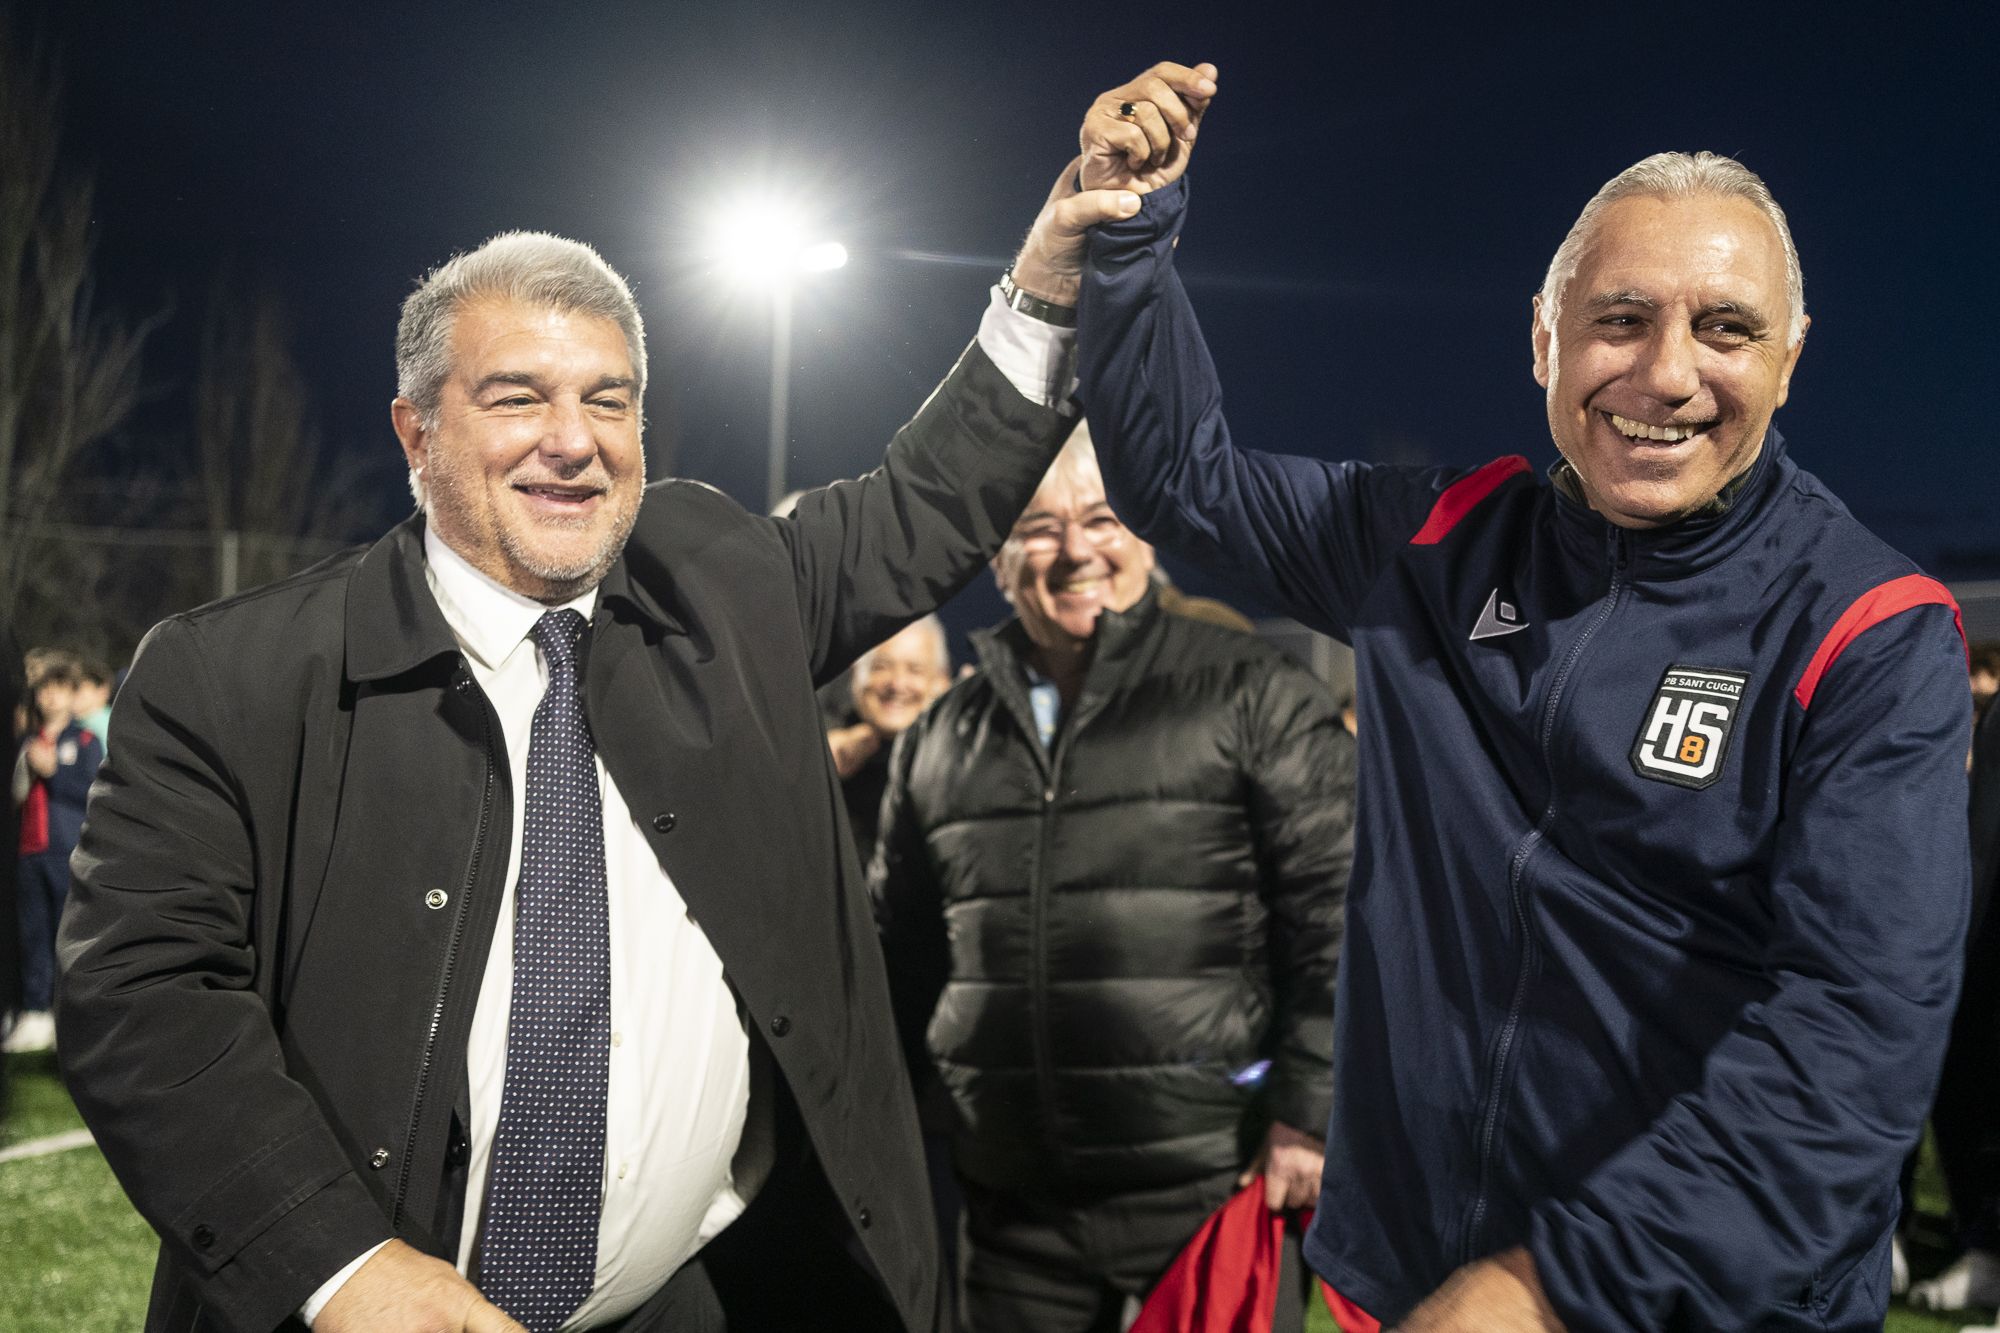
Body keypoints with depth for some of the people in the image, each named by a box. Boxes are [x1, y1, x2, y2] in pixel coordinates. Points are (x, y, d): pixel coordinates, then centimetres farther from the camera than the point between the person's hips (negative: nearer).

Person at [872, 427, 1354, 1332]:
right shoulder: (942, 739, 13)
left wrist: (1310, 1114, -9)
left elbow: (1336, 910, -4)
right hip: (1013, 1204, 4)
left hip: (1214, 1188, -4)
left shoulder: (1253, 696, 0)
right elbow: (899, 950, 21)